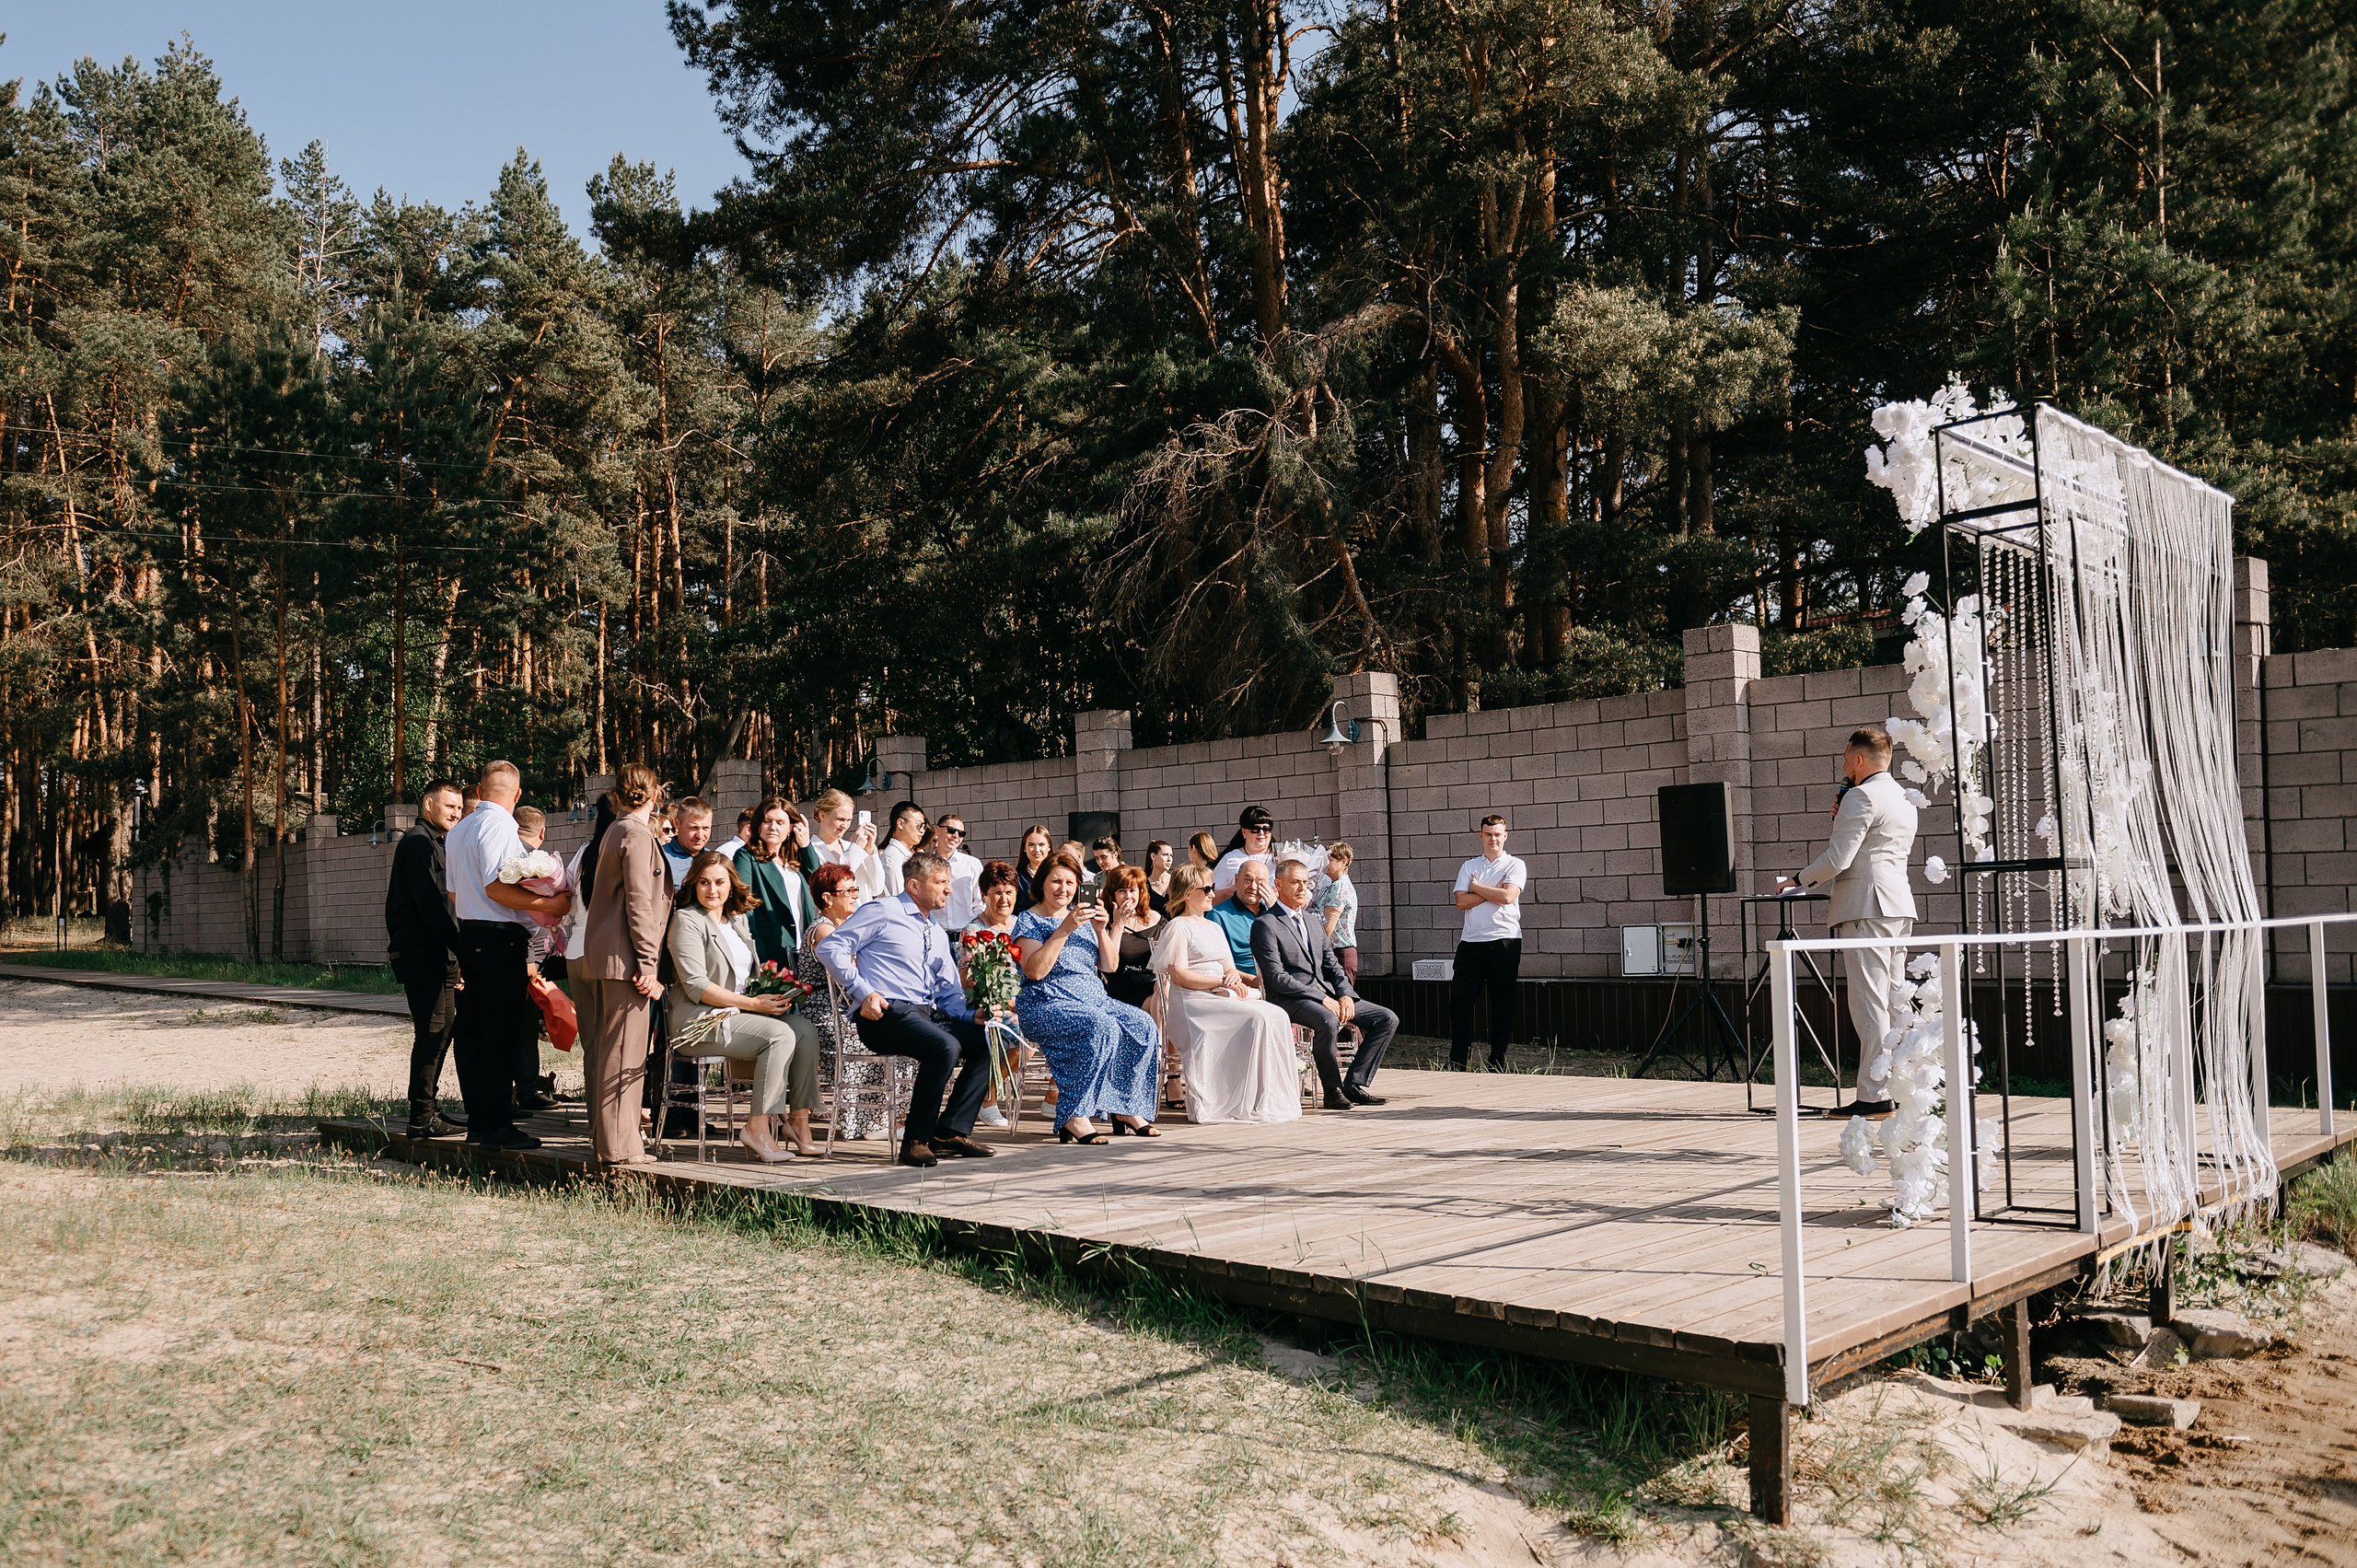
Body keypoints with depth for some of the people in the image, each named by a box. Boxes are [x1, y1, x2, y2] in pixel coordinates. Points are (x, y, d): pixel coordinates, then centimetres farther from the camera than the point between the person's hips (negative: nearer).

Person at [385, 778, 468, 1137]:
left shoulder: (428, 842, 23)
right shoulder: (418, 841, -10)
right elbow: (430, 903, -18)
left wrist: (455, 948, 15)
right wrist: (459, 947, -18)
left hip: (431, 955, 10)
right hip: (423, 954, -10)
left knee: (438, 1033, 12)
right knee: (432, 1033, -9)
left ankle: (428, 1111, 19)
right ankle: (423, 1118, -6)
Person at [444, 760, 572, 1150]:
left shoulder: (457, 831, 17)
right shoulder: (499, 826, -11)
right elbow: (496, 887, -20)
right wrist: (547, 904, -17)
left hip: (469, 934, 10)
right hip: (500, 939, -10)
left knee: (471, 1030, 11)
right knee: (501, 1033, -7)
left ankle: (476, 1121, 16)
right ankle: (495, 1125, -6)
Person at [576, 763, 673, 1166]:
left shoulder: (615, 831, 19)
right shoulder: (637, 835, -11)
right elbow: (639, 903, -16)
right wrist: (647, 964, -16)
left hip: (601, 955, 10)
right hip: (624, 958, -10)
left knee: (605, 1050, 14)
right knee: (624, 1053, -8)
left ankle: (604, 1137, 21)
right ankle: (618, 1146, -6)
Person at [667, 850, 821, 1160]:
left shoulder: (738, 919, 18)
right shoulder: (687, 920, -5)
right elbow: (696, 987, -14)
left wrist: (772, 994, 2)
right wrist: (753, 1004, -19)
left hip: (740, 1011, 7)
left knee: (804, 1029, -18)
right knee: (780, 1035, -28)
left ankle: (798, 1119, -15)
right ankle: (758, 1126, -23)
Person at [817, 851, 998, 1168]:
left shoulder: (939, 935, 26)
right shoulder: (883, 912, 2)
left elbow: (949, 993, 22)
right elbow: (831, 947, -6)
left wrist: (972, 1014, 1)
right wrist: (863, 992, -13)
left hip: (928, 1013, 8)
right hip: (886, 1014, -8)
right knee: (945, 1046, -32)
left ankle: (951, 1131, -8)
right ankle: (916, 1140, -21)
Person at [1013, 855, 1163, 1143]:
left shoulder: (1083, 916, 18)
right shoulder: (1029, 920, 1)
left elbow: (1109, 966, 11)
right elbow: (1035, 971, -16)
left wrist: (1101, 930, -5)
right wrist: (1065, 929, -20)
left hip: (1095, 1000, 6)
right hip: (1047, 1005, -6)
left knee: (1144, 1027, -18)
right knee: (1103, 1028, -34)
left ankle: (1125, 1109, -9)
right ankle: (1073, 1117, -32)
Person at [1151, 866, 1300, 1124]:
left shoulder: (1215, 928, 26)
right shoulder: (1177, 926, 0)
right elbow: (1178, 975, -12)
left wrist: (1234, 979, -5)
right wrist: (1221, 982, -18)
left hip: (1223, 997, 8)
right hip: (1193, 1003, -8)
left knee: (1278, 1015, -18)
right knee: (1259, 1018, -28)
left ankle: (1280, 1100, -19)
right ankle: (1259, 1103, -25)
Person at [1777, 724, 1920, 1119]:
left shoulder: (1861, 797, -10)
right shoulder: (1904, 798, 20)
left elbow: (1838, 858, -14)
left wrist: (1798, 881, 0)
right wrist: (1843, 819, 19)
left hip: (1866, 908, -10)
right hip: (1900, 906, 10)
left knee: (1868, 1001, -9)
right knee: (1892, 1002, 12)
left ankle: (1874, 1095, -10)